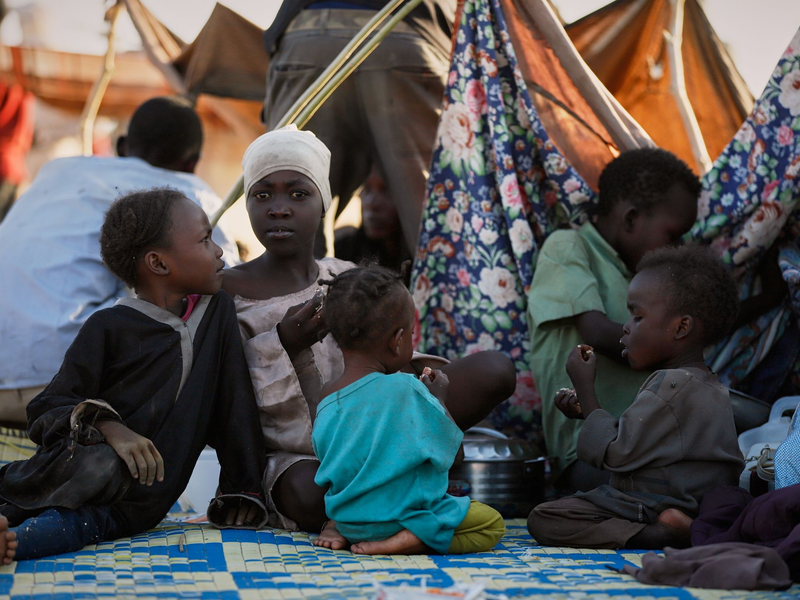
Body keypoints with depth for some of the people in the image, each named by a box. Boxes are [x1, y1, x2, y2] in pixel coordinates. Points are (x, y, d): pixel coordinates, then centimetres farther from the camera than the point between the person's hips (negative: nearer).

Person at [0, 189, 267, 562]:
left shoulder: (217, 311, 10)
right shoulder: (109, 327, -4)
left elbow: (234, 400, 14)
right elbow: (45, 411, -5)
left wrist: (241, 489, 10)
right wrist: (106, 426, -24)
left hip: (147, 492, 4)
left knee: (139, 509, -34)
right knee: (104, 467, -40)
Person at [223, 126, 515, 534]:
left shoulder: (348, 279, 10)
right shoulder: (228, 291, -4)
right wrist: (283, 344, -22)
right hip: (288, 458, -4)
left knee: (495, 370, -11)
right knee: (310, 493, -44)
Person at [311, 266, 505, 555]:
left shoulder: (326, 397, -4)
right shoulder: (406, 389, -20)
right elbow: (450, 450, -9)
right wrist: (439, 398, 7)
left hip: (348, 516, 7)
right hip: (399, 515, -7)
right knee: (492, 523, 6)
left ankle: (337, 526, 9)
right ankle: (406, 541, -14)